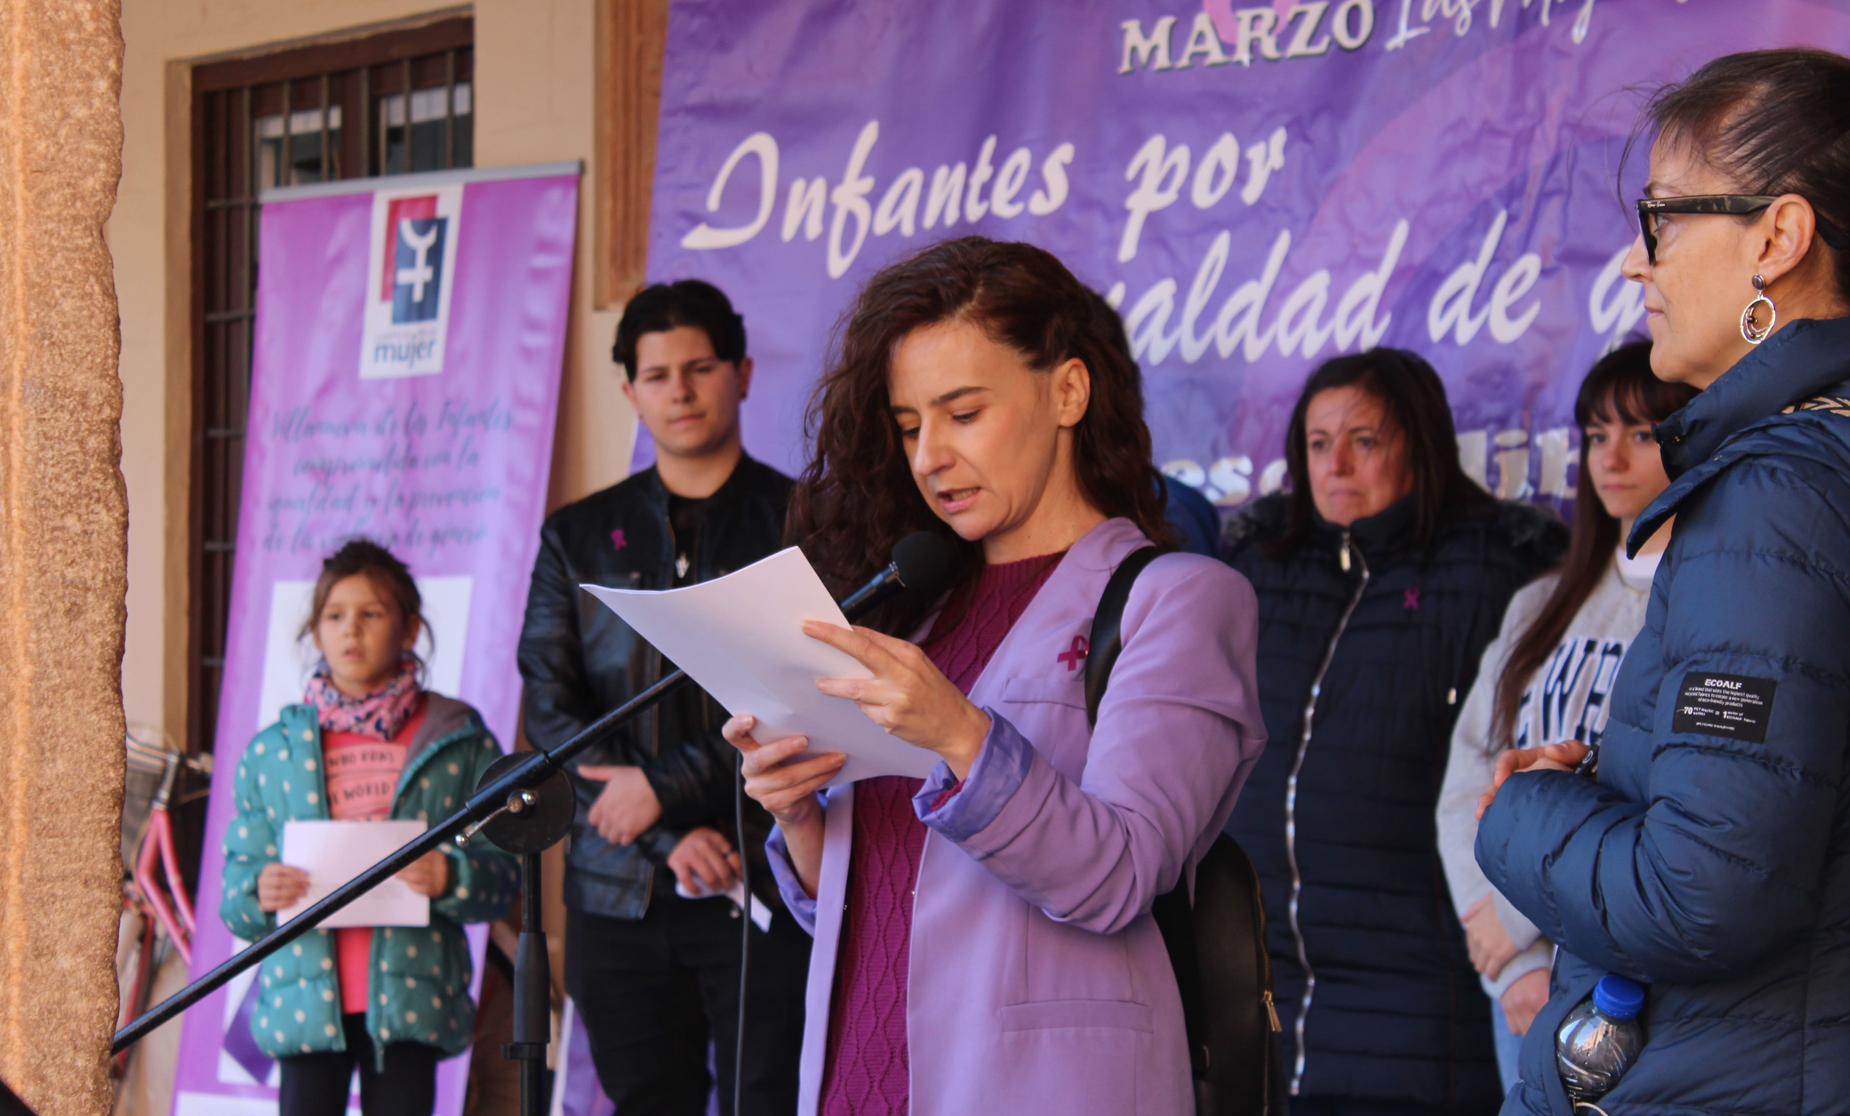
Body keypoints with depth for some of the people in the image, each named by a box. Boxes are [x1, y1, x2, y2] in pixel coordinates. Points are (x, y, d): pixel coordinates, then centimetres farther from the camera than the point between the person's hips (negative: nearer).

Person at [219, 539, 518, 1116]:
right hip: (306, 999, 1)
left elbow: (502, 878, 4)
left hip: (409, 1000, -1)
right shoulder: (270, 752, 11)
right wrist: (258, 893, -11)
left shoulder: (459, 743, 7)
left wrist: (451, 877, -17)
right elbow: (235, 893, 12)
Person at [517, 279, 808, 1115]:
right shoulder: (579, 536, 13)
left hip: (768, 889, -3)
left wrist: (666, 787, -11)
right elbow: (549, 708, 5)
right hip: (620, 891, 3)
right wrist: (672, 836, -7)